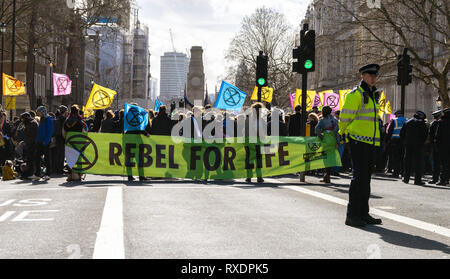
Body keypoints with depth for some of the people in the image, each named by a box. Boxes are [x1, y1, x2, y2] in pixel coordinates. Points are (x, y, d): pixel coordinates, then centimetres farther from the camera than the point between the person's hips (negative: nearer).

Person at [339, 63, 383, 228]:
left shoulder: (374, 95, 18)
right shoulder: (355, 94, -10)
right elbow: (345, 117, -10)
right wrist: (343, 134, -3)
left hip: (371, 142, 9)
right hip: (358, 141, -9)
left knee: (366, 177, 11)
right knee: (359, 177, -10)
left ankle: (363, 213, 17)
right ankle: (352, 215, -7)